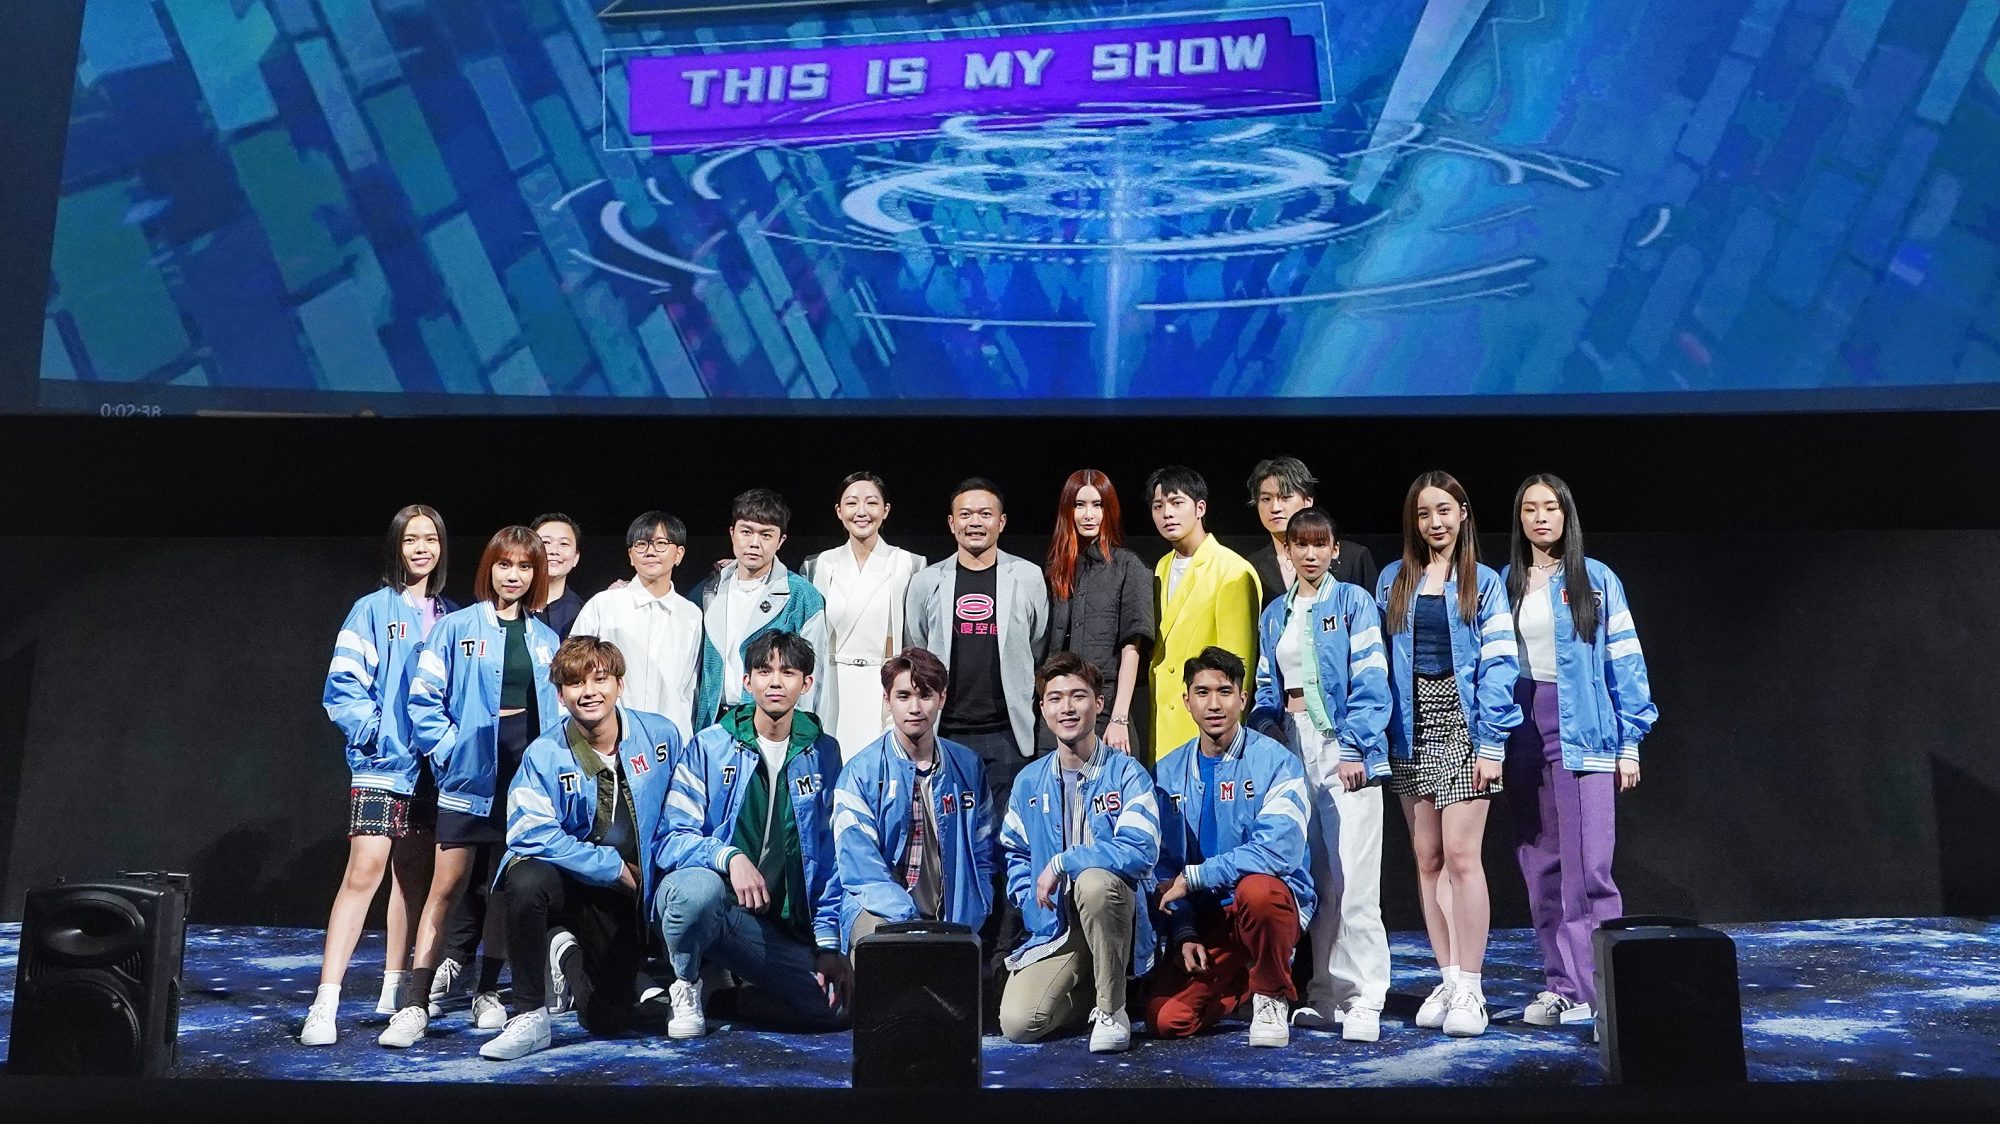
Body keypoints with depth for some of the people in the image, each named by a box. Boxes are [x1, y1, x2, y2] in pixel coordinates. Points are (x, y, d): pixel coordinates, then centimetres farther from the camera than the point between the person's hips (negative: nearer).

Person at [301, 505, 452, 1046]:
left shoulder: (453, 618, 10)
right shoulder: (373, 610, -1)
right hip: (381, 763, -4)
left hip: (433, 767, 5)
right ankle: (325, 1004, -12)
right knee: (364, 869, -14)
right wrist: (380, 733, -14)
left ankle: (394, 991, 20)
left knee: (414, 875, 10)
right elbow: (343, 688, -7)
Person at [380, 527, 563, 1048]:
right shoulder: (456, 628, -3)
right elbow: (424, 699, -5)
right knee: (446, 888, -5)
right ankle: (414, 1006, -2)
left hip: (529, 774, 4)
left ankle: (488, 994, 22)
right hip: (470, 774, -3)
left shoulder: (545, 639, 10)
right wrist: (450, 748, -11)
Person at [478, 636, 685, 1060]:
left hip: (624, 898, 2)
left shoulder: (661, 736, -8)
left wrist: (647, 873, -5)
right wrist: (616, 868, -22)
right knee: (526, 880, -37)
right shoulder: (544, 755, -14)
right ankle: (529, 1016, -17)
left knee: (608, 1021, -1)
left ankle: (568, 953, 33)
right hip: (566, 882, -2)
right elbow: (532, 835, -24)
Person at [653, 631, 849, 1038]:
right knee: (699, 888, -39)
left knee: (837, 1005, -18)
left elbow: (830, 856, 8)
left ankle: (724, 997, 10)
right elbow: (672, 839, -7)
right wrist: (730, 856, -26)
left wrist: (828, 942, 2)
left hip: (777, 929, 3)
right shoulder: (710, 746, -1)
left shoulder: (823, 755, 6)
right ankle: (685, 986, -6)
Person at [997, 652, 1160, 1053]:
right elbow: (1014, 854, 16)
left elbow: (1140, 851, -20)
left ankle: (1110, 1007, -16)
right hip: (1055, 927, 3)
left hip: (1113, 919, -3)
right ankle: (1092, 988, 13)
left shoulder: (1126, 773, -6)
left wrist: (1061, 863, -18)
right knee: (1018, 1024, -20)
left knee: (1094, 880, -38)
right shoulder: (1029, 781, 8)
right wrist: (1034, 905, 0)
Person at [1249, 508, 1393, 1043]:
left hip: (1343, 744, -5)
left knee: (1351, 877, -9)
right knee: (1312, 875, 6)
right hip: (1292, 745, 5)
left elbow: (1370, 682, -8)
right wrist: (1267, 729, 2)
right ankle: (1326, 995, 13)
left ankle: (1363, 1000, -3)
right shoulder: (1274, 614, 16)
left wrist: (1354, 748, -15)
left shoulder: (1353, 602, 0)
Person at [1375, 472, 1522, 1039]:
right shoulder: (1392, 580, 11)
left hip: (1462, 725, -3)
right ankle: (1448, 980, 14)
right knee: (1427, 858, 5)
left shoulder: (1484, 582, 3)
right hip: (1411, 731, 3)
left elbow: (1497, 664, -3)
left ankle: (1470, 988, -1)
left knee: (1460, 854, -9)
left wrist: (1492, 743, -11)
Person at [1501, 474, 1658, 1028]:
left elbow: (1624, 663, 1)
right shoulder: (1504, 584, 11)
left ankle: (1604, 990, -3)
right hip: (1522, 733, 3)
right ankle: (1563, 986, 13)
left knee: (1588, 867, -9)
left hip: (1583, 733, -3)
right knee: (1541, 868, 5)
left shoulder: (1597, 580, 3)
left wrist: (1629, 744, -4)